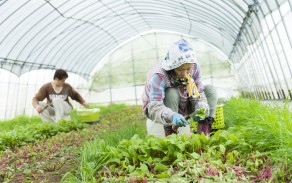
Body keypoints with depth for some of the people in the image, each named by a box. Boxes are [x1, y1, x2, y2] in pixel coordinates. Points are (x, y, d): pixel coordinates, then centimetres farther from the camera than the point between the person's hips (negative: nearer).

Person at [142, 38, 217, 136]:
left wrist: (201, 110, -37)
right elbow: (155, 107, -42)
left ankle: (204, 133, -14)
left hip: (182, 106, 5)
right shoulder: (159, 76, -34)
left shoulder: (194, 68, -18)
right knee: (172, 94, -36)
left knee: (210, 90, -11)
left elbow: (199, 94, -16)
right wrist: (172, 116, -61)